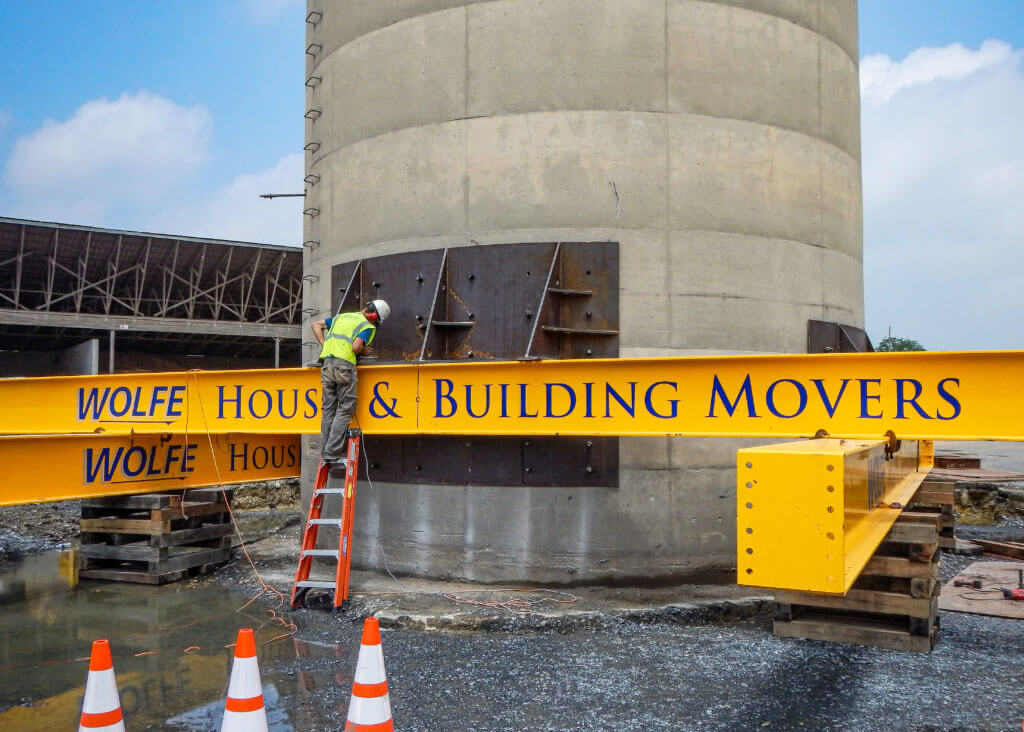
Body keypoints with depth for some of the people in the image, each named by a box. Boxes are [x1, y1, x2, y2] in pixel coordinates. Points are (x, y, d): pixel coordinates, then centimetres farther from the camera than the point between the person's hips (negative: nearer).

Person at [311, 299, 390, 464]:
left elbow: (316, 325, 27)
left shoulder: (341, 317, 24)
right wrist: (365, 351, 8)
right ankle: (332, 454, -8)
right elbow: (356, 347, -13)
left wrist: (325, 345, 20)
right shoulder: (368, 326, 2)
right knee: (345, 410, -1)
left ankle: (324, 455, 9)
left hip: (326, 362, 7)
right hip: (344, 364, -7)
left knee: (328, 410, 9)